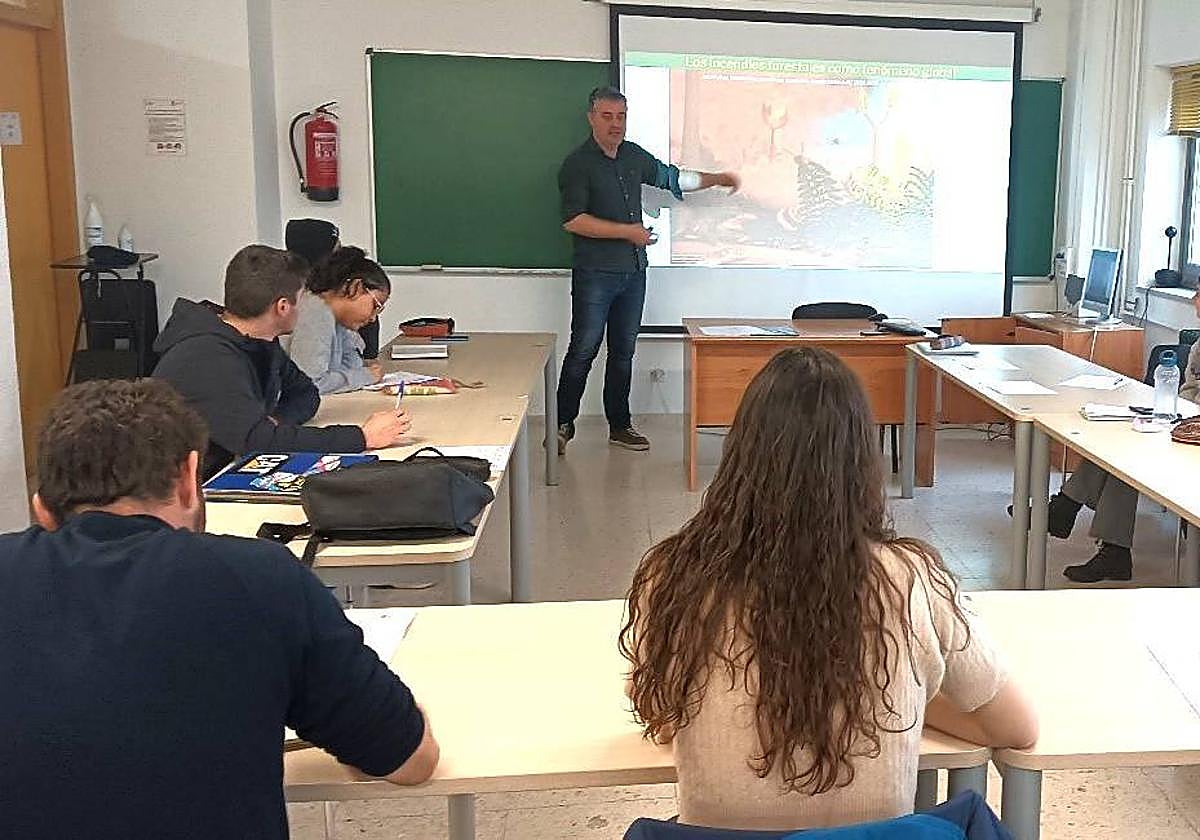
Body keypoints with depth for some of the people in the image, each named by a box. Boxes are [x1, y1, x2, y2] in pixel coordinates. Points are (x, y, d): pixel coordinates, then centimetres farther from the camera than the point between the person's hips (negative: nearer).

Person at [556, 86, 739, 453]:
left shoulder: (635, 156, 12)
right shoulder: (578, 164, -8)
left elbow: (672, 178, 27)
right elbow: (573, 220, -17)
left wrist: (716, 179, 23)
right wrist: (628, 232, -16)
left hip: (634, 271, 6)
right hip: (595, 274, -6)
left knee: (624, 351, 11)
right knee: (583, 350, -5)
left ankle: (619, 425, 19)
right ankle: (563, 425, 5)